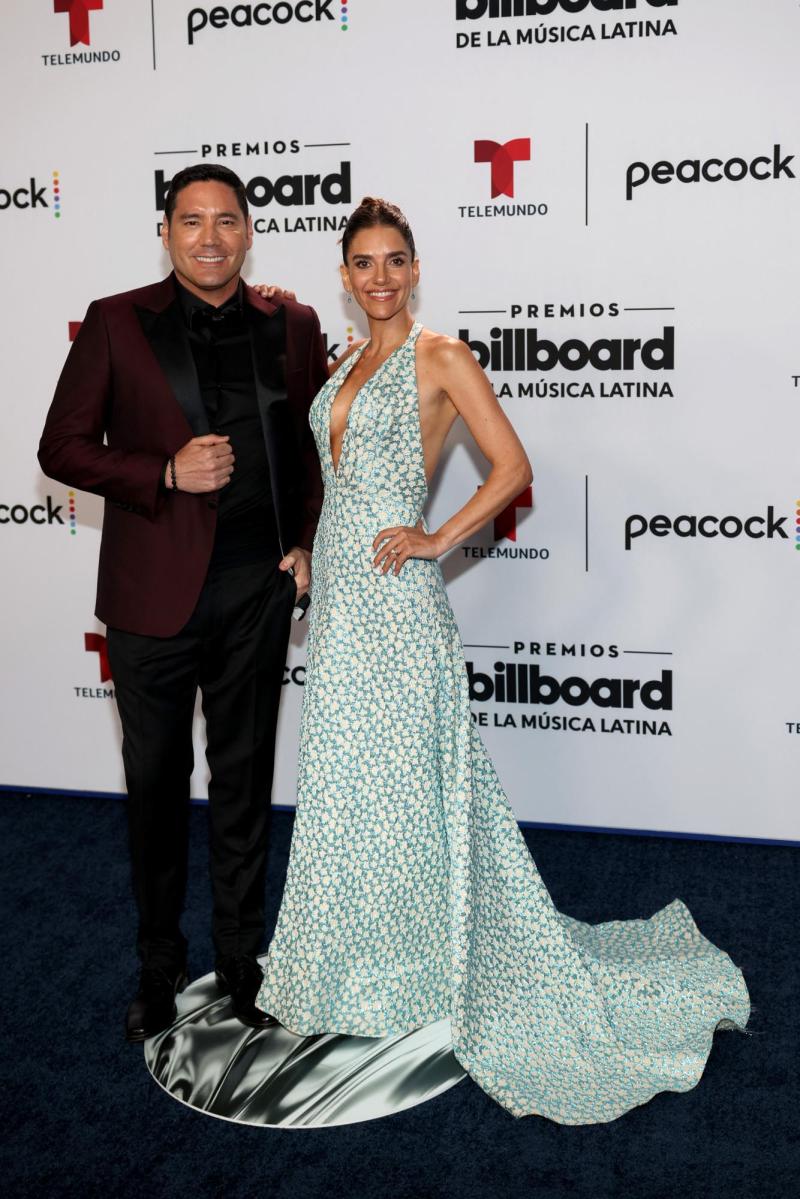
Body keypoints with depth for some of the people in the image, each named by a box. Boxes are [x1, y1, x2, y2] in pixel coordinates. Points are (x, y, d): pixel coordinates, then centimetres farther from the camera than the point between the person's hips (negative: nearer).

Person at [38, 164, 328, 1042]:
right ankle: (159, 964, 29)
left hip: (256, 589, 2)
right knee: (156, 783, 11)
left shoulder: (291, 327, 4)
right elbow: (62, 447, -3)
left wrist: (306, 542, 1)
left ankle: (241, 959, 29)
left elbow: (316, 443, 13)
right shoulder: (116, 324, -2)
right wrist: (165, 473, -16)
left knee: (244, 781, 13)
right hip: (154, 592, -1)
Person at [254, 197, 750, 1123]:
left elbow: (513, 467, -12)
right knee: (345, 767, 12)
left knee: (395, 770, -1)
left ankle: (411, 961, 15)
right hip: (337, 580, 8)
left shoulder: (440, 358, -6)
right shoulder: (346, 364, 16)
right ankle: (361, 958, 27)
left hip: (392, 594, -8)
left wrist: (437, 540, -16)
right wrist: (313, 551, 14)